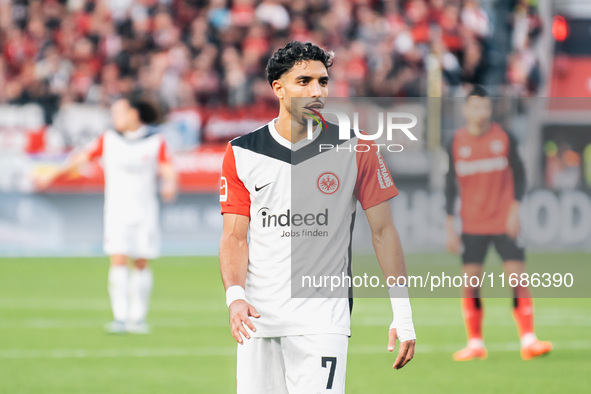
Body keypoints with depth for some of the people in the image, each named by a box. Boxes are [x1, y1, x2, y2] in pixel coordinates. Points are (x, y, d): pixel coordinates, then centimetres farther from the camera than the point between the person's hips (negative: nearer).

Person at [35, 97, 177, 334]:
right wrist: (53, 176, 12)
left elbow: (168, 170, -3)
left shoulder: (156, 141, 0)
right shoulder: (108, 140, 5)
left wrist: (169, 186, -25)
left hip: (145, 212, 0)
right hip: (116, 212, 0)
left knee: (141, 263, 2)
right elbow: (82, 157, 10)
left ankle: (138, 318, 11)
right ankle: (120, 317, -12)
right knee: (118, 261, -10)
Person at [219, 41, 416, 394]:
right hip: (258, 317, 2)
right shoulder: (242, 154, 4)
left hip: (323, 321, -2)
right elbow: (235, 237, 3)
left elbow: (383, 231, 3)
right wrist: (235, 296, -15)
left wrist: (403, 315, -2)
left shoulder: (355, 150, 1)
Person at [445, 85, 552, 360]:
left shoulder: (504, 137, -2)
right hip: (472, 224, 1)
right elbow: (451, 183, 6)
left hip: (504, 222, -1)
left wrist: (515, 209, -8)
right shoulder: (457, 143, 1)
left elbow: (518, 173, 3)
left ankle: (528, 340, -7)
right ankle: (475, 343, 7)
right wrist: (449, 226, 2)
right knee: (470, 280, -1)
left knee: (517, 276, -8)